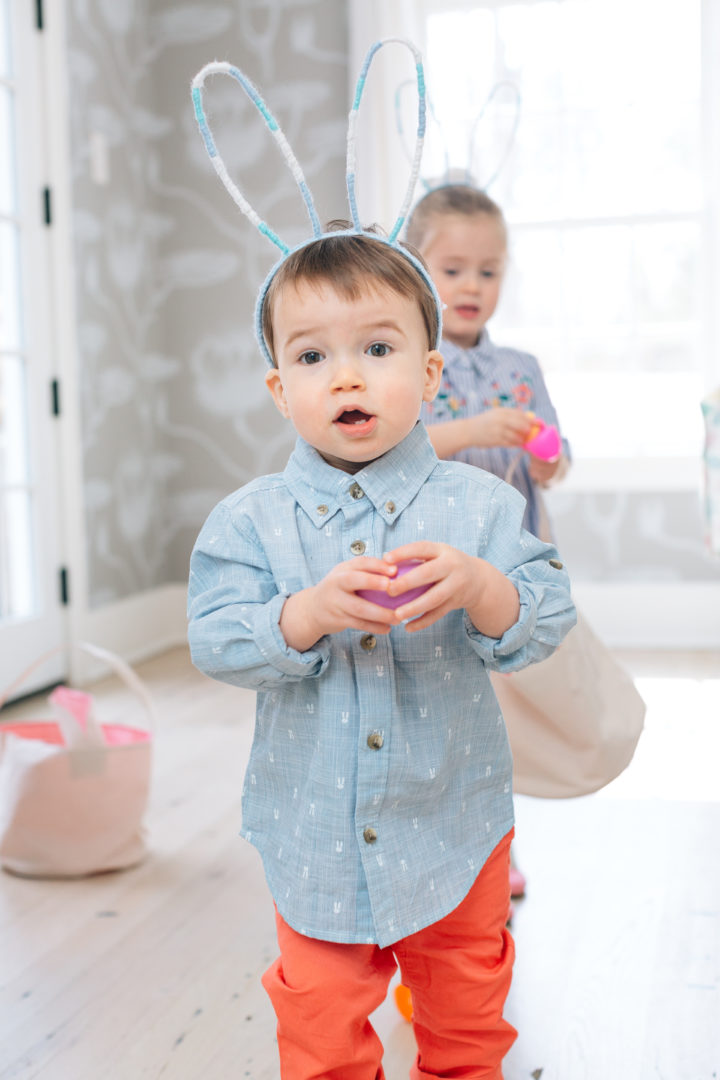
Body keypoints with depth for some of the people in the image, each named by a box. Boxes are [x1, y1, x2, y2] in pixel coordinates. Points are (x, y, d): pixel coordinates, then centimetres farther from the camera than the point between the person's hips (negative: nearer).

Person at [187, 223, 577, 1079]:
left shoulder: (479, 504, -9)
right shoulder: (251, 518, -8)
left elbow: (548, 619, -12)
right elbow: (214, 642, -14)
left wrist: (481, 588, -32)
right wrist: (309, 613, -30)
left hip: (451, 819, 1)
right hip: (315, 830, 0)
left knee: (466, 1009, 22)